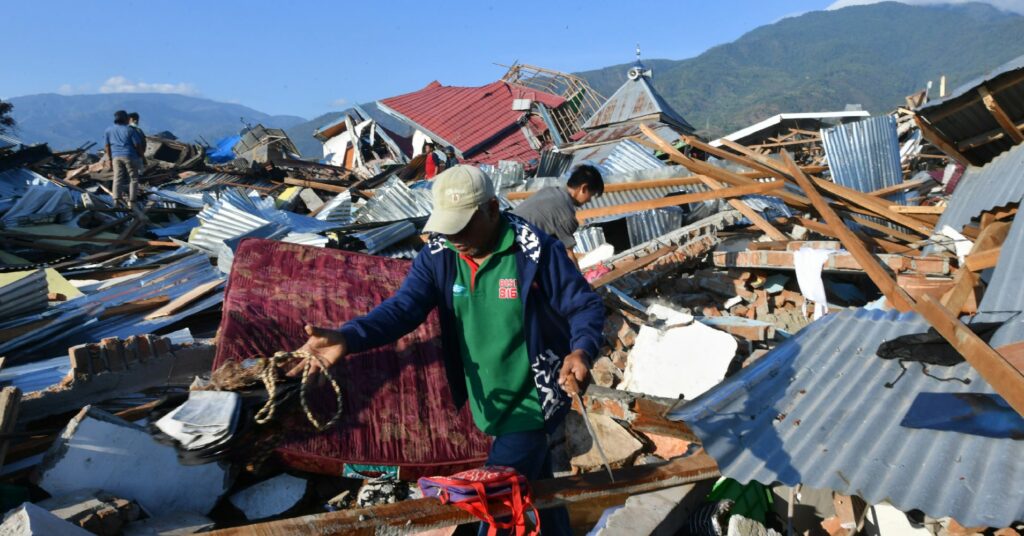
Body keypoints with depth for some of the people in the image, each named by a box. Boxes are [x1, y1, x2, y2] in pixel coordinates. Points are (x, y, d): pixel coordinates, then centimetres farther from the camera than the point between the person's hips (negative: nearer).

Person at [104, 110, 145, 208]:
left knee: (117, 179, 3)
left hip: (116, 156, 4)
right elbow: (137, 145, -7)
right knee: (133, 179, 4)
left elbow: (107, 145, 8)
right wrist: (141, 154, 10)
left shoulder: (109, 130, 6)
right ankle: (131, 201, -3)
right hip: (130, 156, -4)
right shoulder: (130, 130, -7)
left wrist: (109, 159, 14)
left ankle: (116, 199, -10)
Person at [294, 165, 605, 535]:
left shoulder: (535, 250, -19)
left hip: (531, 402, -5)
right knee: (537, 481, 26)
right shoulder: (437, 256, -8)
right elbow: (403, 307, -18)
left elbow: (586, 305, -11)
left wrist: (581, 349, -32)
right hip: (487, 402, 5)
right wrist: (347, 338, -35)